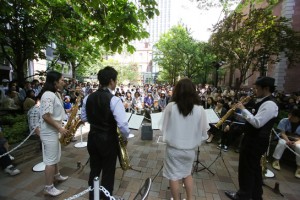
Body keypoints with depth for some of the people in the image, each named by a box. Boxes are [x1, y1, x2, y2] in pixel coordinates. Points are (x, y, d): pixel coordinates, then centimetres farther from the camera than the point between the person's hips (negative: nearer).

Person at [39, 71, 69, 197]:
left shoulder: (56, 94, 9)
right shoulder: (48, 95, -22)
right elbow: (46, 116, -26)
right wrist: (60, 128, -20)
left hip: (54, 131, 10)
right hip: (49, 132, -10)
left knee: (55, 157, 25)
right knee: (50, 160, 2)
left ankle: (56, 175, 44)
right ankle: (48, 188, 17)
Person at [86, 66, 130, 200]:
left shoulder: (89, 97, -1)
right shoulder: (114, 100, -20)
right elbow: (123, 125, -25)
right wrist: (125, 137, -7)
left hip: (92, 138, 6)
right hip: (108, 140, -6)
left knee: (94, 170, 23)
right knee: (108, 172, 14)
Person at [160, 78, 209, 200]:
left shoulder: (170, 107, -17)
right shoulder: (199, 109, -15)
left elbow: (164, 128, -7)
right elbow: (204, 132, -5)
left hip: (173, 148, -2)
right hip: (190, 149, 2)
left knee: (174, 176, 19)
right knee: (187, 174, 27)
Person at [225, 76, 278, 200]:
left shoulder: (269, 104, -21)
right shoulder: (262, 102, 11)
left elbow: (257, 123, -28)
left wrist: (243, 109, -24)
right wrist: (240, 112, 5)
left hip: (256, 141, -10)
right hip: (254, 140, 10)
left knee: (247, 168, 5)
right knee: (254, 167, 21)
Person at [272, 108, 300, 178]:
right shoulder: (284, 121, -17)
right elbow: (282, 133, -14)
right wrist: (288, 141, -30)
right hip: (285, 138, -1)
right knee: (282, 143, -32)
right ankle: (276, 160, -17)